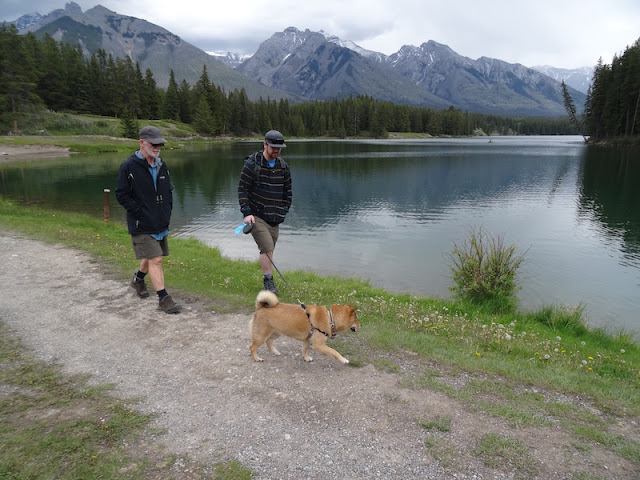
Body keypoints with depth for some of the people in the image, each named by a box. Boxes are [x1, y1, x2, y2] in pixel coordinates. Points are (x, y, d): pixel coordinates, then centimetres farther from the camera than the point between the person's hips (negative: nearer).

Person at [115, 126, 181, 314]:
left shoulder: (161, 165, 9)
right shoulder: (129, 167, -12)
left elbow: (169, 190, 20)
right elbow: (121, 194, -11)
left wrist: (167, 210, 8)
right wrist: (140, 213, -15)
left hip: (161, 223, 7)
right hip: (142, 226, -7)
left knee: (151, 257, 20)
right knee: (155, 259, -8)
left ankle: (138, 280, 46)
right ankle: (163, 298, -1)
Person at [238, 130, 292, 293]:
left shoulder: (283, 167, 9)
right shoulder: (252, 164, -7)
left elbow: (287, 192, 18)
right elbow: (242, 189, -6)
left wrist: (283, 212, 11)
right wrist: (247, 213, -13)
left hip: (275, 218, 5)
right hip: (256, 216, -5)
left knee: (268, 250, 10)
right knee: (267, 249, -14)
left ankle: (267, 280, 23)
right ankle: (268, 282, -3)